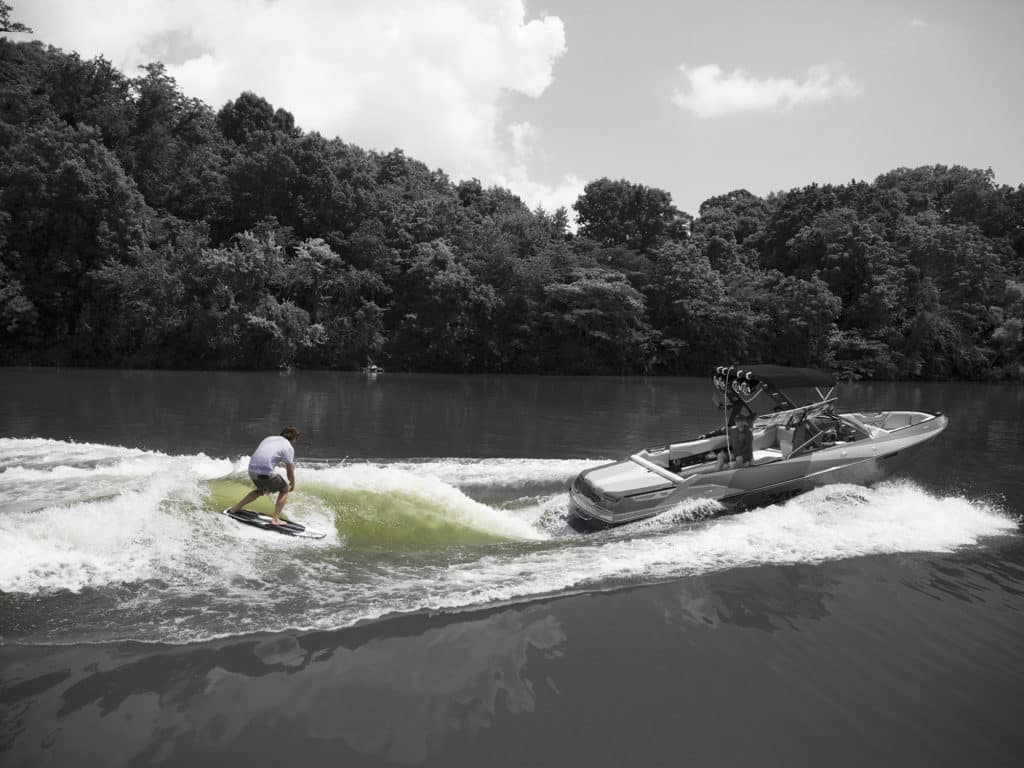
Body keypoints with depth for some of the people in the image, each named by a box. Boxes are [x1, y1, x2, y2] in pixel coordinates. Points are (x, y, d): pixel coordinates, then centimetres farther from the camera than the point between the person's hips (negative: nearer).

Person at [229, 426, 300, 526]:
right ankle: (276, 519, 7)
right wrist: (292, 484, 21)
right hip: (266, 472, -7)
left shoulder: (269, 438, 21)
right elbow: (290, 470, 2)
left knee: (261, 489, 35)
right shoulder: (288, 447, 0)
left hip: (252, 469, 7)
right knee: (284, 490, 15)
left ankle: (237, 507, 35)